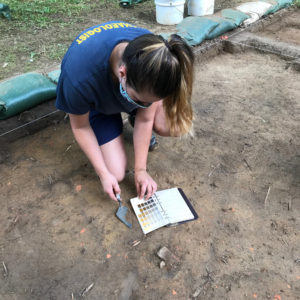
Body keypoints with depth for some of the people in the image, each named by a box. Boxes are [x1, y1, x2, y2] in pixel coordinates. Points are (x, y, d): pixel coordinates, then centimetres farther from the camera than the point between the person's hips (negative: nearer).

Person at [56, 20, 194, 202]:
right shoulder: (79, 76, -43)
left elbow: (145, 119, -21)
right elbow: (80, 127, -22)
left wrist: (140, 170, -16)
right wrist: (103, 173, -18)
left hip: (134, 84, 2)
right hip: (97, 102, -1)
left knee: (175, 127, -24)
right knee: (116, 174, -11)